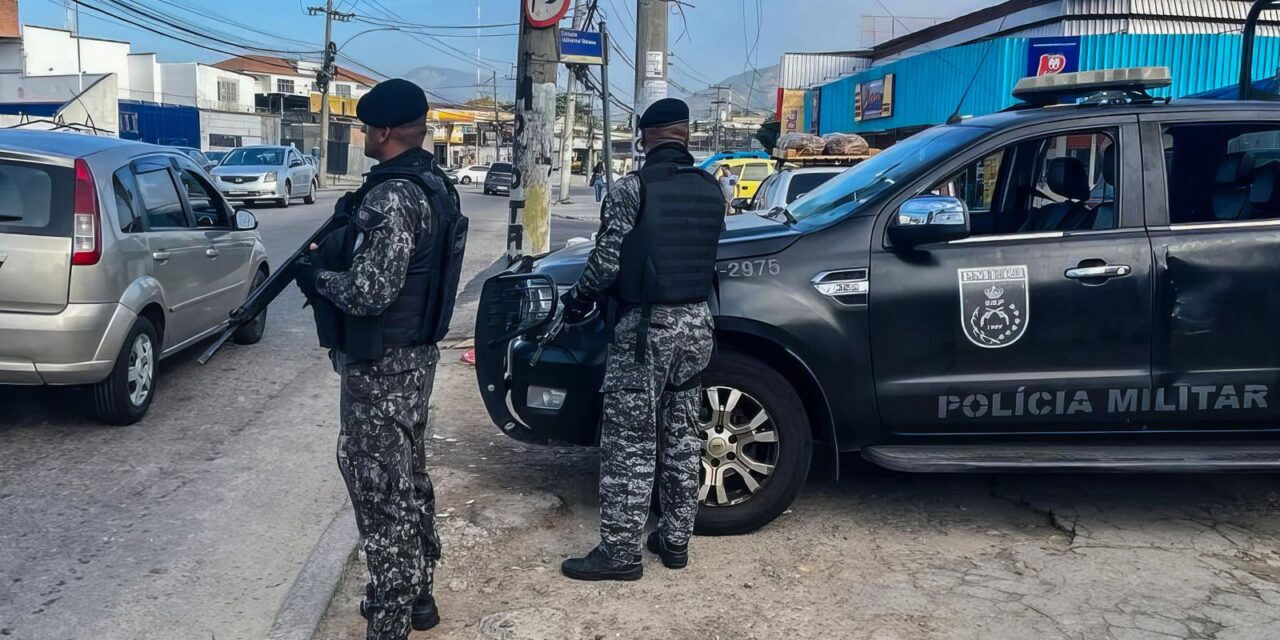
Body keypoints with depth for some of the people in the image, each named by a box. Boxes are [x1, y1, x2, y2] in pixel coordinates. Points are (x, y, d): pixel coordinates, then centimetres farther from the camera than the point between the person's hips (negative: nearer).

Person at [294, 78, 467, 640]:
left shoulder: (391, 195, -22)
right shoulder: (432, 184, 9)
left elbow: (370, 291, -26)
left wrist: (314, 276, -9)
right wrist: (336, 249, 9)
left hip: (380, 366, -10)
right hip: (414, 355, 10)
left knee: (381, 489, 0)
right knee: (407, 479, 18)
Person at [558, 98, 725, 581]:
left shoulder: (631, 189, -11)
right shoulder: (711, 190, 7)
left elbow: (607, 263, -12)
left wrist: (577, 300, 5)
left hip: (647, 325, -6)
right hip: (696, 322, 6)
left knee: (629, 443, 0)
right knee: (682, 436, 14)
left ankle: (621, 551, 6)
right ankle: (675, 539, 24)